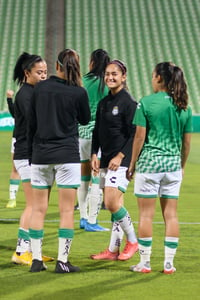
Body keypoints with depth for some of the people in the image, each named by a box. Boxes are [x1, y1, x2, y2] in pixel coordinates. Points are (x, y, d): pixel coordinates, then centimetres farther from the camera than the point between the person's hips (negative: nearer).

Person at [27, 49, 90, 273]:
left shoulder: (40, 88, 3)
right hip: (67, 155, -3)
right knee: (67, 211, 1)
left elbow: (31, 125, 8)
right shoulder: (78, 92, -6)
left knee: (38, 209, 8)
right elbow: (85, 120, 11)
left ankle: (36, 259, 8)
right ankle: (62, 261, -2)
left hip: (40, 155, 3)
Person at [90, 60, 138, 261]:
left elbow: (134, 135, -12)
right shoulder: (103, 103, 14)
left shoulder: (128, 102, -9)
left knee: (112, 203, -15)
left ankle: (132, 241, 2)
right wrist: (94, 154, 7)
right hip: (106, 160, 7)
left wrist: (120, 156, -17)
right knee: (114, 205, 9)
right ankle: (113, 250, 12)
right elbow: (96, 131, 19)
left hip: (121, 160, -7)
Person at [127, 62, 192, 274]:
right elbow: (186, 142, 9)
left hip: (149, 162, -4)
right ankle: (169, 263, 9)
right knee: (170, 214, 8)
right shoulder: (183, 107, 5)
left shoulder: (146, 103, -7)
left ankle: (144, 262, 6)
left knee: (146, 214, 2)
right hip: (173, 164, 4)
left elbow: (139, 137, -7)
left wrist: (132, 164, 2)